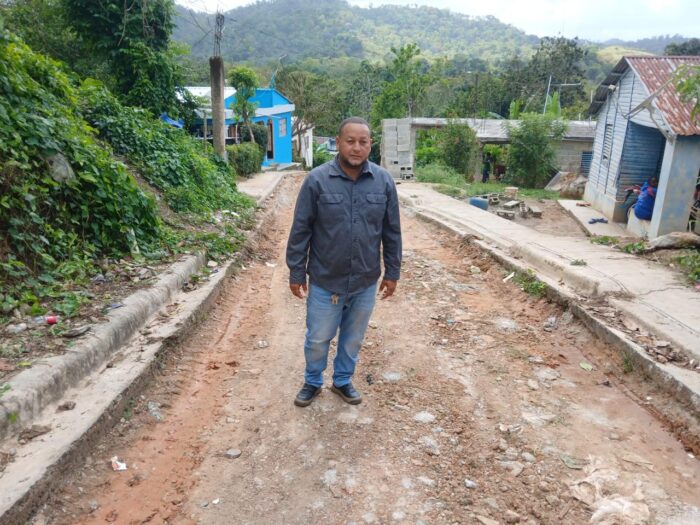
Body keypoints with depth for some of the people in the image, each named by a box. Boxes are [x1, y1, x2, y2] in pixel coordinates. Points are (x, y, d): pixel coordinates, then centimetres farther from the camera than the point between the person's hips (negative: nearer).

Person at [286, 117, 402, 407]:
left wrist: (392, 272, 5)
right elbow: (300, 231, -6)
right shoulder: (317, 180, -11)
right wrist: (296, 273, -4)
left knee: (353, 339, 19)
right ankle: (312, 382, 40)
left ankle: (343, 381, 43)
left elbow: (392, 232, 3)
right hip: (325, 281, -2)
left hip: (366, 282, 2)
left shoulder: (384, 181, -4)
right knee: (318, 339, 14)